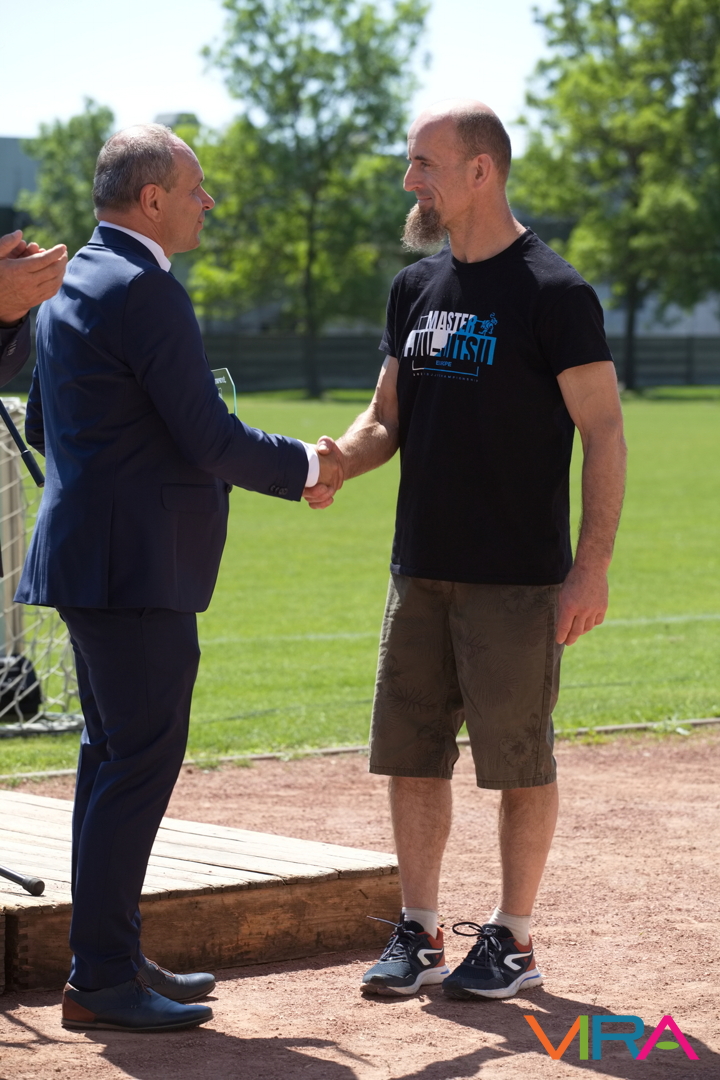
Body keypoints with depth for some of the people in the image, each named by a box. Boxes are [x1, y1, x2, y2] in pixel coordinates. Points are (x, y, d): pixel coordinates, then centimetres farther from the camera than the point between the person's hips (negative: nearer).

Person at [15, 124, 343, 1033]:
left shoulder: (71, 284, 14)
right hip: (138, 567, -10)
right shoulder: (143, 290, -17)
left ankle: (112, 957, 22)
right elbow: (209, 437, -18)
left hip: (84, 550, 10)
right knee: (139, 763, -7)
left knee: (112, 756, 15)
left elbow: (41, 424, 23)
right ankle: (101, 979, -5)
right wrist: (305, 467, -4)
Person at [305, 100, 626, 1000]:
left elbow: (603, 432, -11)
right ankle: (419, 936, 19)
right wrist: (337, 462, -4)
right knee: (412, 755, 9)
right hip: (421, 570, 7)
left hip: (517, 581, -7)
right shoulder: (416, 288, 11)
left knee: (520, 761, 2)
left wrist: (592, 566, -16)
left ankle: (512, 941, 13)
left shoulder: (552, 293, -10)